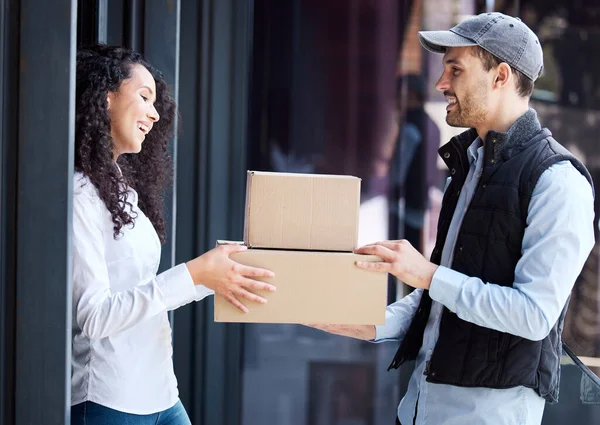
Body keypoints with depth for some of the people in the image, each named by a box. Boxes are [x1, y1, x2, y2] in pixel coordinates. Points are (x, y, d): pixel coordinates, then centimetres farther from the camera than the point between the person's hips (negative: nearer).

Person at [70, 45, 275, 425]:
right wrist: (193, 275, -22)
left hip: (158, 394, 9)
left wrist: (222, 273, 7)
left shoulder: (123, 188, 13)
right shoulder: (79, 195, -13)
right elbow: (94, 316, -19)